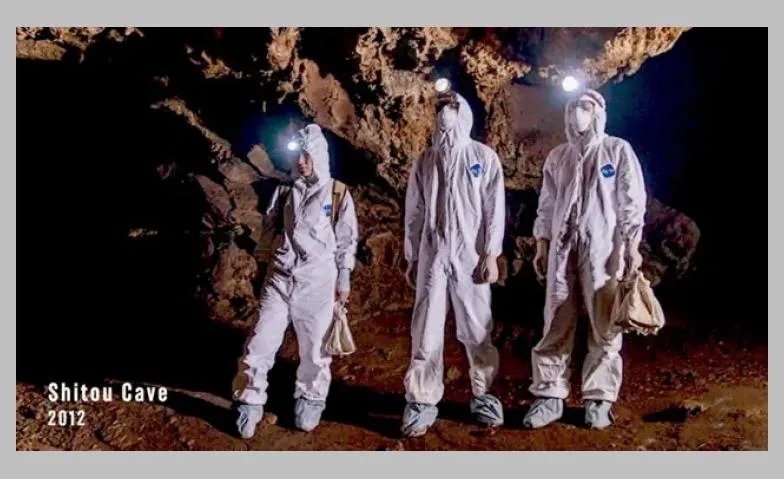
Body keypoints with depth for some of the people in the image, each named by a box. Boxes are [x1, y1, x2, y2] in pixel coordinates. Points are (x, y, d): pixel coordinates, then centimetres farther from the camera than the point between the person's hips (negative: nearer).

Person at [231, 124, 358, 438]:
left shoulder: (338, 193, 0)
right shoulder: (286, 190, 9)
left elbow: (347, 241, 3)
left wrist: (343, 280, 3)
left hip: (317, 282, -2)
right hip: (281, 278, 3)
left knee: (314, 346, 7)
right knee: (261, 341, -1)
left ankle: (310, 400, 28)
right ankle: (249, 403, 13)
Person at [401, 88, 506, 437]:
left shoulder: (484, 157, 4)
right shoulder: (425, 162, 11)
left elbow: (494, 209, -1)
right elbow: (414, 213, 12)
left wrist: (491, 254, -8)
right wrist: (411, 258, 9)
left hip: (470, 255, -2)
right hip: (432, 256, 2)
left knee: (476, 329, 4)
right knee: (426, 330, 0)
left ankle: (483, 395, 19)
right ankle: (422, 401, 7)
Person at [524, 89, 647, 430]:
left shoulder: (618, 150, 5)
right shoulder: (557, 156, 15)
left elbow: (632, 201, 0)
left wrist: (632, 245, -7)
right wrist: (541, 243, 10)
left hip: (604, 249, -3)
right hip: (562, 249, 3)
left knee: (605, 327, 0)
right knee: (556, 326, 2)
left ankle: (599, 399, 9)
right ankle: (550, 396, 9)